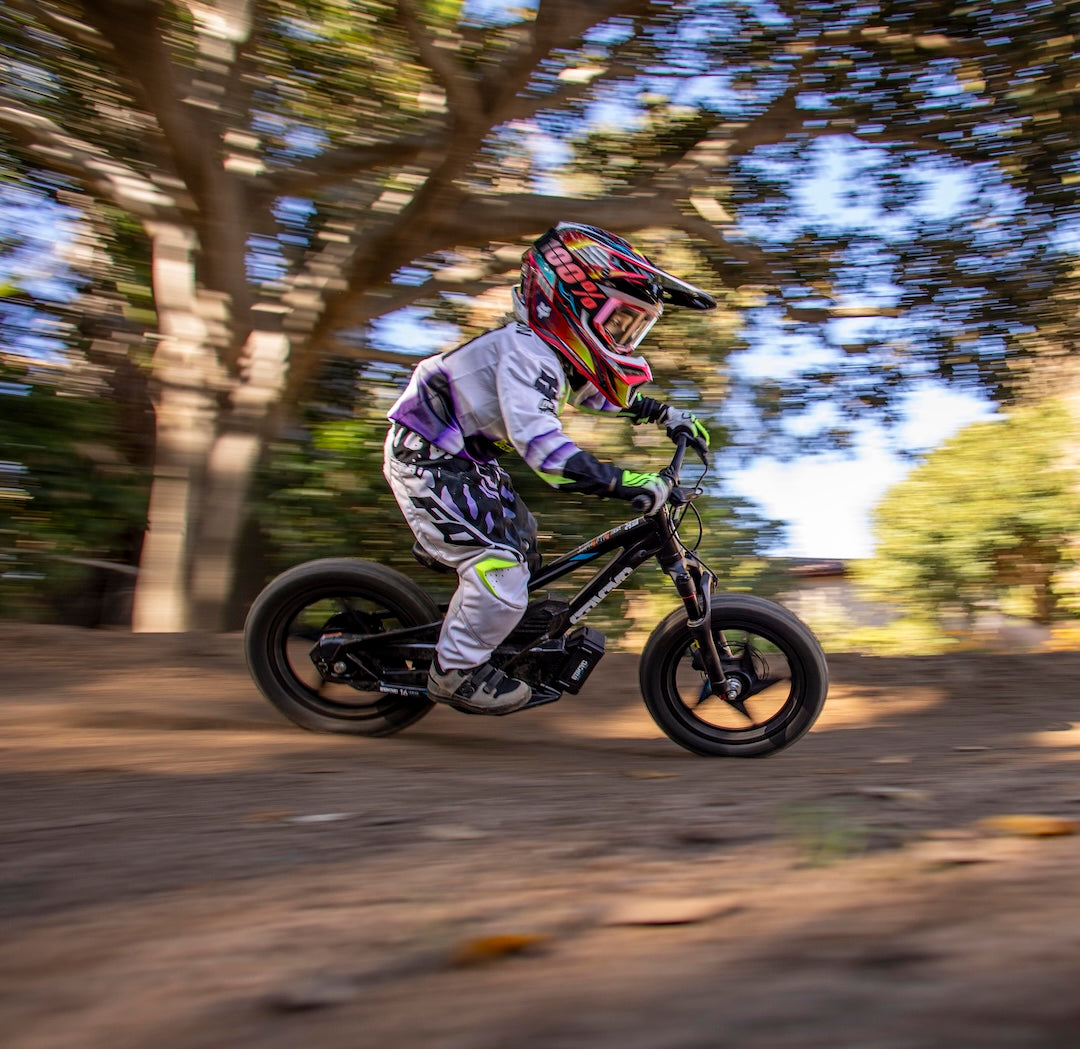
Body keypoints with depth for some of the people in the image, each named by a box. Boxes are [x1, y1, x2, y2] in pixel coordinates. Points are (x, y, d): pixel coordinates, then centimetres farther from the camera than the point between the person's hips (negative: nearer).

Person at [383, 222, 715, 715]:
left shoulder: (560, 351, 2)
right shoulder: (526, 351, -28)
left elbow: (605, 392, 22)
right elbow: (539, 440, -41)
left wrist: (665, 415, 16)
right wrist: (624, 482, -47)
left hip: (463, 457, 10)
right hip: (426, 461, -10)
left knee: (520, 543, 19)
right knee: (501, 568, -14)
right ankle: (455, 673, 4)